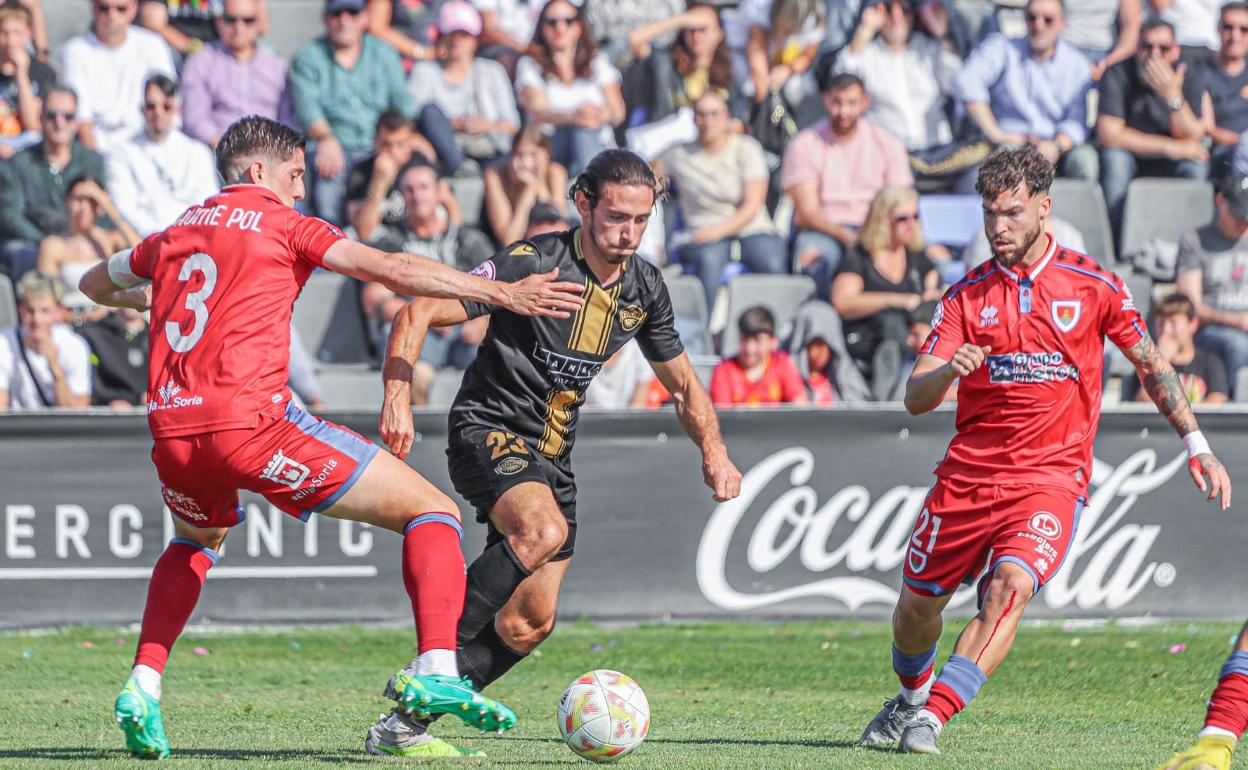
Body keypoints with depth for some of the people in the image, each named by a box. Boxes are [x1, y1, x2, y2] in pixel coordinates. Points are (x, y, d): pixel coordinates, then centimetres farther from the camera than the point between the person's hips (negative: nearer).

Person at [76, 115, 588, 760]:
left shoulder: (173, 234, 21)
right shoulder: (281, 224, 5)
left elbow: (95, 284, 38)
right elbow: (392, 270, -5)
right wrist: (503, 294, -5)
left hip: (171, 433, 6)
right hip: (251, 421, -6)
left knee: (196, 541, 40)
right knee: (432, 512, 0)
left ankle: (141, 689, 21)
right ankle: (435, 673, -20)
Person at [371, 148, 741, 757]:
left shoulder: (644, 288, 3)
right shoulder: (533, 263, -17)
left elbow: (681, 381, 18)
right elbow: (417, 315, -18)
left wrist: (713, 450, 0)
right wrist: (398, 398, -32)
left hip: (553, 454, 7)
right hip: (489, 429, -7)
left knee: (531, 623, 0)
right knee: (543, 529, -36)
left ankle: (406, 721, 10)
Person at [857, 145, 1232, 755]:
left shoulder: (1092, 285, 0)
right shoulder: (967, 295, 2)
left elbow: (1152, 365, 11)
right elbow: (915, 400, -4)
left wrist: (1196, 447, 7)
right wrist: (947, 371, -27)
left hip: (1052, 478, -3)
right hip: (968, 471, 3)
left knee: (1010, 585, -27)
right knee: (917, 604, 9)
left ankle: (933, 716, -26)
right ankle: (911, 697, 40)